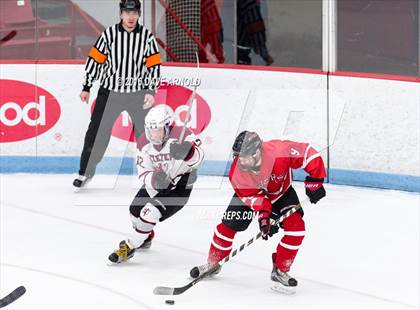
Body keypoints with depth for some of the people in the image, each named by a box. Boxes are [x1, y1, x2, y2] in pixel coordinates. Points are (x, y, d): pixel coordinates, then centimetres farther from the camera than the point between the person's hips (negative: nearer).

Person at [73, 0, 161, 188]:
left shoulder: (147, 37, -2)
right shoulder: (109, 34, -5)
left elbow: (154, 65, -1)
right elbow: (95, 59, 1)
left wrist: (151, 91, -9)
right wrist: (86, 87, 2)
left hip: (138, 94, 1)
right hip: (110, 93, 0)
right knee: (97, 132, 1)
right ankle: (86, 172, 14)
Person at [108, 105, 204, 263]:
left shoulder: (180, 135, -28)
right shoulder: (144, 143, -12)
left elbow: (197, 157, -42)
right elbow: (143, 173, -12)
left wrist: (187, 152, -65)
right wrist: (154, 179, -35)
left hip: (180, 183, -6)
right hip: (156, 181, 7)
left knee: (151, 211, -20)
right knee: (135, 209, 12)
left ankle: (130, 246, -4)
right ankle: (146, 237, 44)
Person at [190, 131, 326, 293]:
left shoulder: (279, 151, -42)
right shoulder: (236, 172, -33)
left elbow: (308, 153, -33)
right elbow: (253, 196, -28)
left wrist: (314, 181, -32)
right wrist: (263, 215, -42)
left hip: (282, 192, -1)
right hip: (249, 193, 1)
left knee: (296, 226, -18)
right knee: (229, 225, -3)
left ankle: (280, 272, -4)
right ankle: (213, 263, 22)